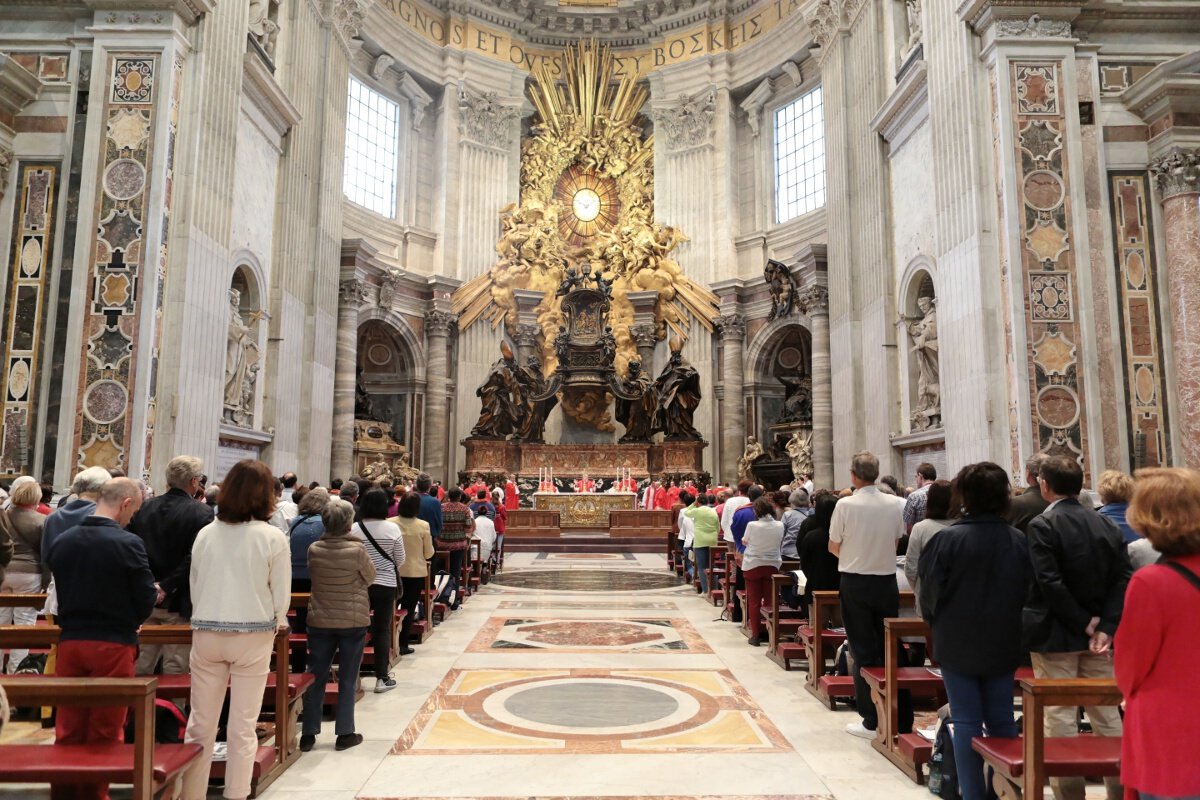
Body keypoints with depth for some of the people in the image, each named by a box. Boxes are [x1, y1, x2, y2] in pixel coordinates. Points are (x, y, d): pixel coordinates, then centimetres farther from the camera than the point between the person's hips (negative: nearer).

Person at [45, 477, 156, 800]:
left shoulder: (61, 541, 0)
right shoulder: (128, 543, -16)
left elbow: (61, 591, 11)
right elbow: (146, 600, -12)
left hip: (69, 641, 5)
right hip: (113, 644, -5)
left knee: (68, 728, 15)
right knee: (105, 731, 9)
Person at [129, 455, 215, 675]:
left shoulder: (143, 508, 2)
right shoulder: (201, 513, -12)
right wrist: (167, 587, -14)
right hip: (178, 603, -5)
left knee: (140, 666, 16)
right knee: (175, 668, 4)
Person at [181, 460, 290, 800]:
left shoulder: (206, 533, -1)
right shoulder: (273, 537, -11)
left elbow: (194, 587, 6)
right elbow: (281, 595, -7)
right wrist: (275, 621, 13)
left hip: (206, 633, 3)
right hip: (253, 635, -3)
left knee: (200, 723, 14)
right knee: (243, 726, 8)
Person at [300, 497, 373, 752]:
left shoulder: (314, 549, -7)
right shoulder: (357, 549, -16)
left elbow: (313, 576, 9)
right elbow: (370, 578, -2)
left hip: (320, 621, 3)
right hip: (353, 621, -3)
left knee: (316, 678, 13)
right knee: (347, 680, 8)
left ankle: (309, 734, 18)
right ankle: (344, 733, 14)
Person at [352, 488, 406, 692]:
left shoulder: (355, 529, -8)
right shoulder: (392, 529, -9)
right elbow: (400, 560, -1)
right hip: (386, 584, -1)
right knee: (382, 630, 6)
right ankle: (382, 678, 9)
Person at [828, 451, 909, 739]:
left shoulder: (846, 505, -13)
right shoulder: (894, 504, -2)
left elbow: (833, 547, -5)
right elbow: (896, 542, 10)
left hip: (855, 582, -3)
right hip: (887, 580, 3)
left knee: (863, 651, 5)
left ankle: (872, 722, 9)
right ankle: (902, 718, 21)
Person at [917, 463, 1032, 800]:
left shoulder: (945, 538, -17)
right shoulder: (1018, 540, -4)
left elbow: (930, 592, -11)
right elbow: (1027, 590, 5)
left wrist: (938, 624, 9)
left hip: (958, 643, -4)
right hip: (1003, 643, 4)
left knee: (966, 721, 6)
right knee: (1001, 719, 15)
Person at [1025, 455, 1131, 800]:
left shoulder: (1041, 526, -14)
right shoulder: (1106, 524, 4)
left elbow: (1049, 583, -21)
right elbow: (1123, 579, -1)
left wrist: (1085, 624, -11)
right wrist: (1105, 627, -7)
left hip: (1054, 635, -6)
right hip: (1098, 633, 6)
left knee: (1059, 714, 3)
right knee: (1106, 711, 15)